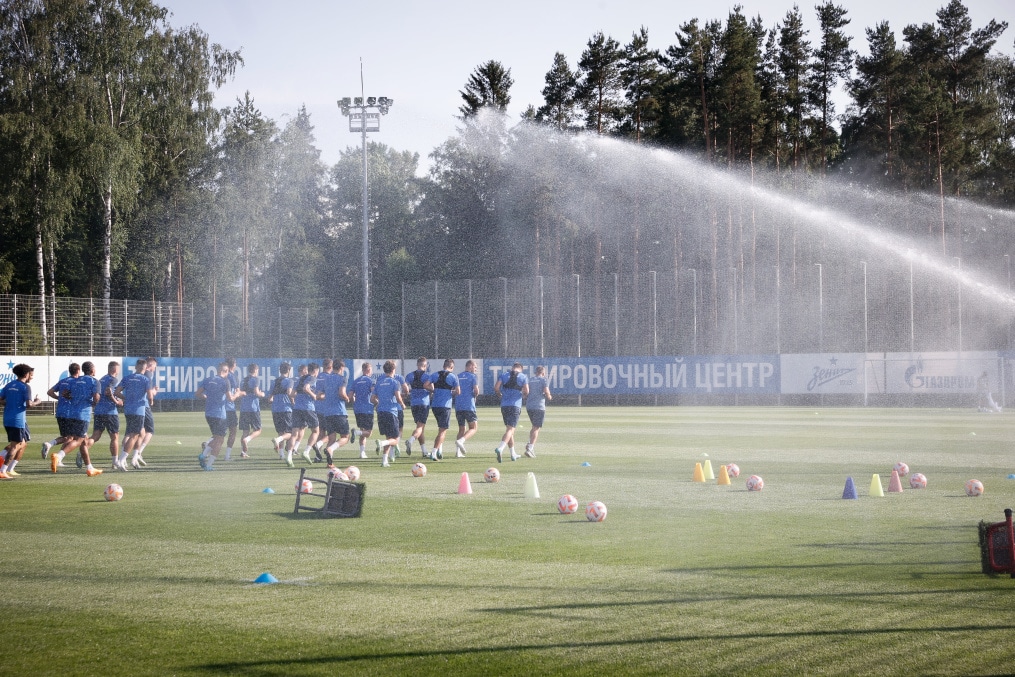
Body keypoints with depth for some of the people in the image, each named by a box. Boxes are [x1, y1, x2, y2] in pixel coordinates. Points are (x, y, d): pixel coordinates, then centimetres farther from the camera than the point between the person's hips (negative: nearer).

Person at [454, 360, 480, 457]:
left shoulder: (458, 376, 15)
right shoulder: (473, 376, -2)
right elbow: (476, 390, -12)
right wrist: (475, 396, 9)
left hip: (458, 406, 6)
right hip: (469, 405, -6)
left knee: (462, 429, 14)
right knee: (474, 428, 1)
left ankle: (458, 451, 2)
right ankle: (460, 440, -25)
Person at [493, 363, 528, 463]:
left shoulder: (503, 374, 8)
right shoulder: (523, 377, 3)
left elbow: (496, 388, -2)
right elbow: (526, 391, -6)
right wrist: (523, 395, 16)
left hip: (504, 405, 3)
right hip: (515, 406, -3)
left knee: (509, 429, 16)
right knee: (510, 429, -8)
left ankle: (513, 454, 21)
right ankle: (500, 448, -32)